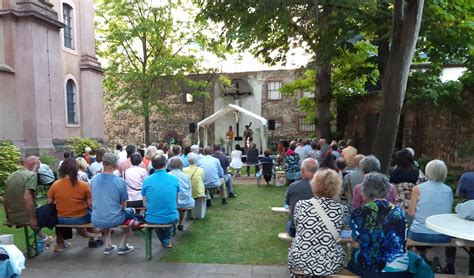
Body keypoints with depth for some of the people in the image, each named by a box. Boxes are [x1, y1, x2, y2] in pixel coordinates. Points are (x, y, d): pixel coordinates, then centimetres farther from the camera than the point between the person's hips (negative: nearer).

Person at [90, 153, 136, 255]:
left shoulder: (93, 179, -3)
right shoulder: (120, 181, -16)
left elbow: (94, 200, 12)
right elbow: (123, 205, -5)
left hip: (96, 221, 4)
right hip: (114, 220, -4)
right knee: (131, 211, 27)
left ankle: (108, 245, 34)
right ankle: (122, 246, 27)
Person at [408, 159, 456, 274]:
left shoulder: (418, 189, -9)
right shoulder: (449, 190, -1)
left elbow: (411, 212, -5)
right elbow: (449, 213, 9)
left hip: (419, 235, -2)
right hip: (442, 236, 2)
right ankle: (450, 265, 43)